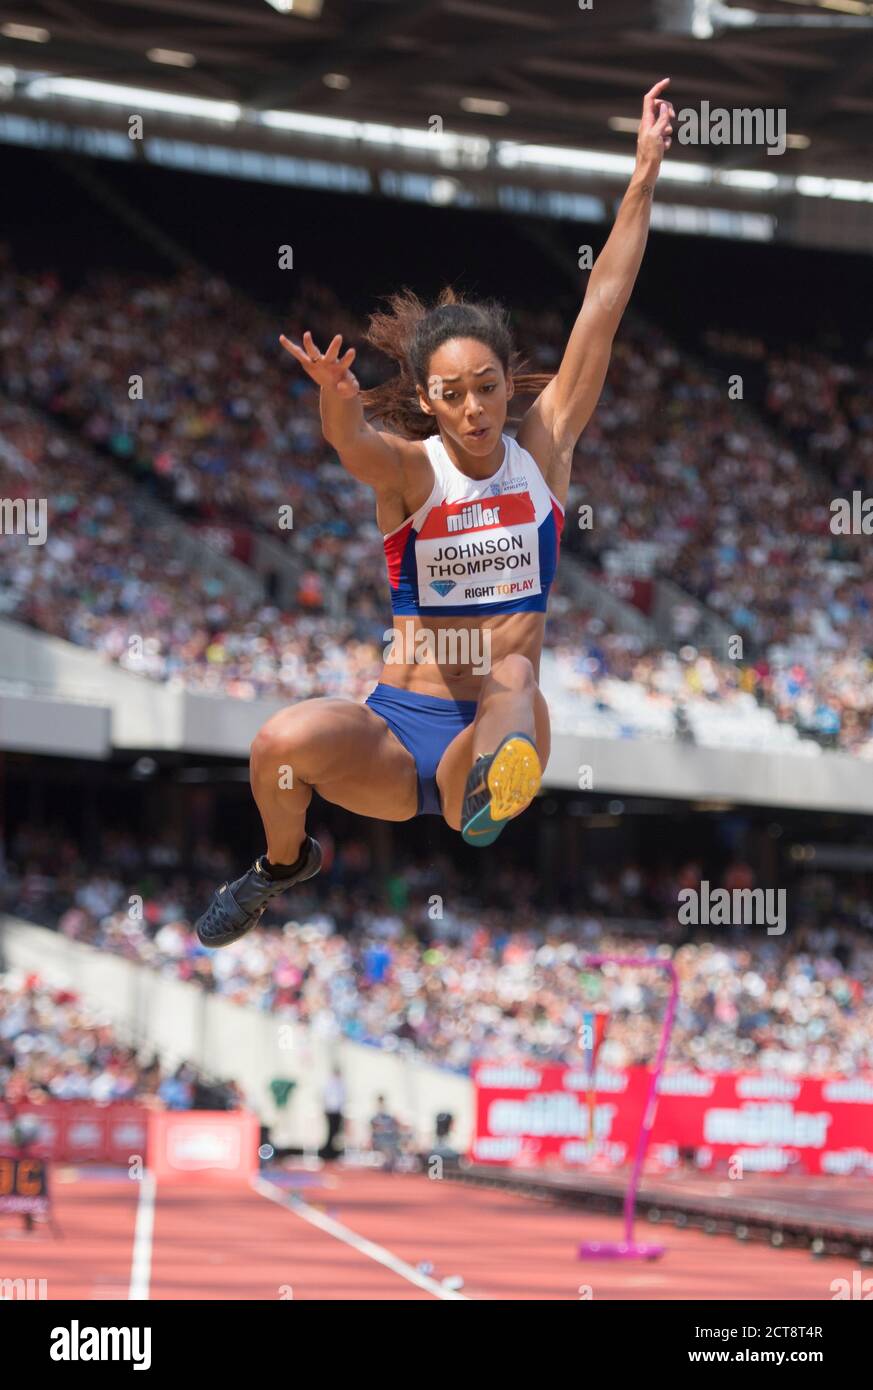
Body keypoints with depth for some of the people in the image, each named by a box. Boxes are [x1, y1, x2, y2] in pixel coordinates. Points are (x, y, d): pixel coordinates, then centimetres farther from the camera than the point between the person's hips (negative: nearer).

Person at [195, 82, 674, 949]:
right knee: (286, 742, -28)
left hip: (487, 740, 0)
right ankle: (285, 863, 4)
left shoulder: (543, 450, 3)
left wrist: (644, 176, -5)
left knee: (516, 676, -32)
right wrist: (335, 396, -51)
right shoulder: (407, 470, -2)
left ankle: (494, 795, -63)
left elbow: (602, 307, -1)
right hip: (396, 732, 0)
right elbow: (352, 443, -28)